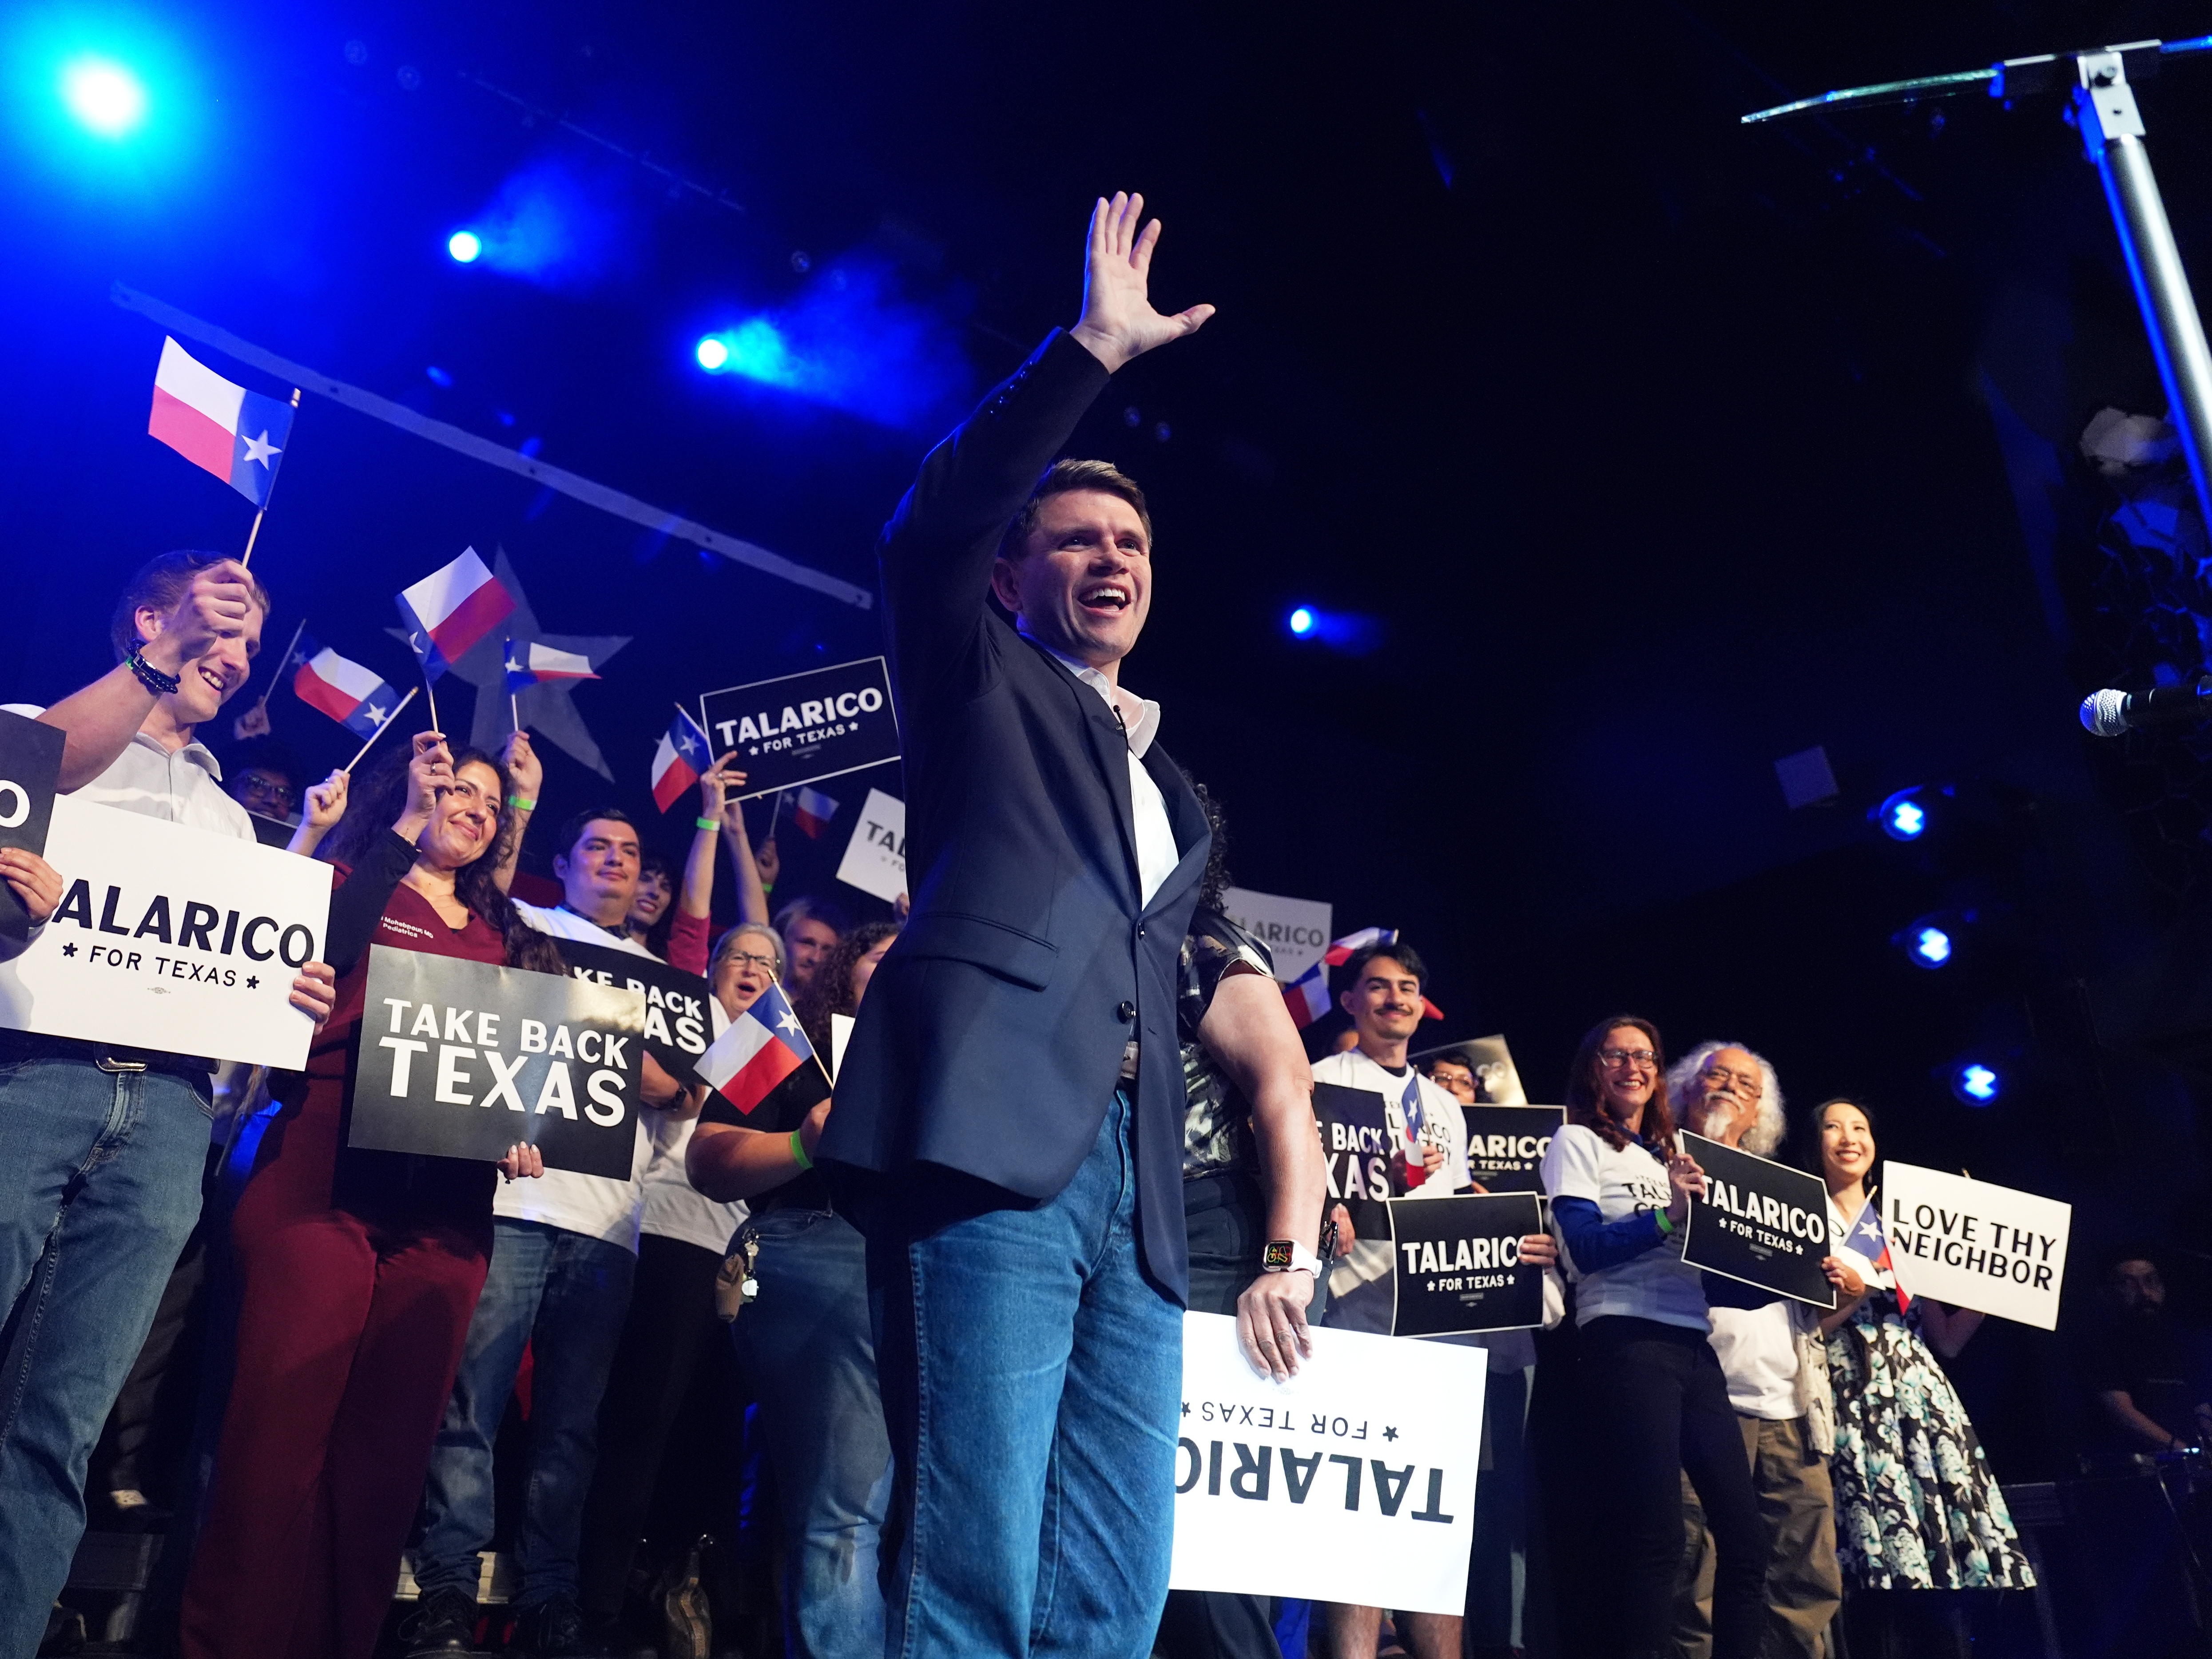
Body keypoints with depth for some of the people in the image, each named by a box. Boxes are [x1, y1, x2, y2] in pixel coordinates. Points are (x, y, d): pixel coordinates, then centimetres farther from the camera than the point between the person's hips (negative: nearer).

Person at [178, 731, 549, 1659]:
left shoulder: (505, 936, 22)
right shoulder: (349, 877, 9)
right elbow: (312, 959, -12)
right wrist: (403, 827, -10)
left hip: (446, 1208, 4)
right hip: (323, 1180, -4)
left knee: (389, 1446, 6)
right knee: (281, 1429, -6)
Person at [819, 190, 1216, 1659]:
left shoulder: (1175, 795, 29)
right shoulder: (979, 680, 14)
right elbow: (930, 531, -4)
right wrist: (1095, 349, -7)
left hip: (1134, 1185, 6)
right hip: (998, 1145, -6)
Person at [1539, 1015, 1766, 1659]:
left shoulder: (1671, 1154, 23)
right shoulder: (1577, 1142, 5)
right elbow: (1586, 1249, -9)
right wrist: (1667, 1217, -21)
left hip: (1692, 1339, 7)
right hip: (1626, 1335, -7)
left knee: (1744, 1531, 4)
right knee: (1653, 1535, -10)